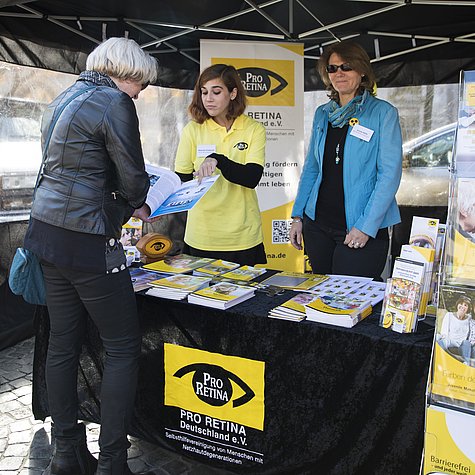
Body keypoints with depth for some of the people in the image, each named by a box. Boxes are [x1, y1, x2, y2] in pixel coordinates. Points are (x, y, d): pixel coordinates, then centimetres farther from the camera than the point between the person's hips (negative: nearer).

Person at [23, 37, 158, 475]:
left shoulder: (64, 99, 17)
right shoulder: (114, 102, -11)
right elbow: (133, 178, -9)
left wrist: (122, 205, 15)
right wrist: (137, 205, 13)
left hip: (48, 232, 9)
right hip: (86, 239, -9)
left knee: (63, 344, 13)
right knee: (123, 347, 1)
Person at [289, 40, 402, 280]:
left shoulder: (383, 113, -5)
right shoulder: (322, 114, 11)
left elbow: (390, 173, -10)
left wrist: (366, 226, -16)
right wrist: (297, 217, 9)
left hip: (362, 231, -5)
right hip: (317, 224, 5)